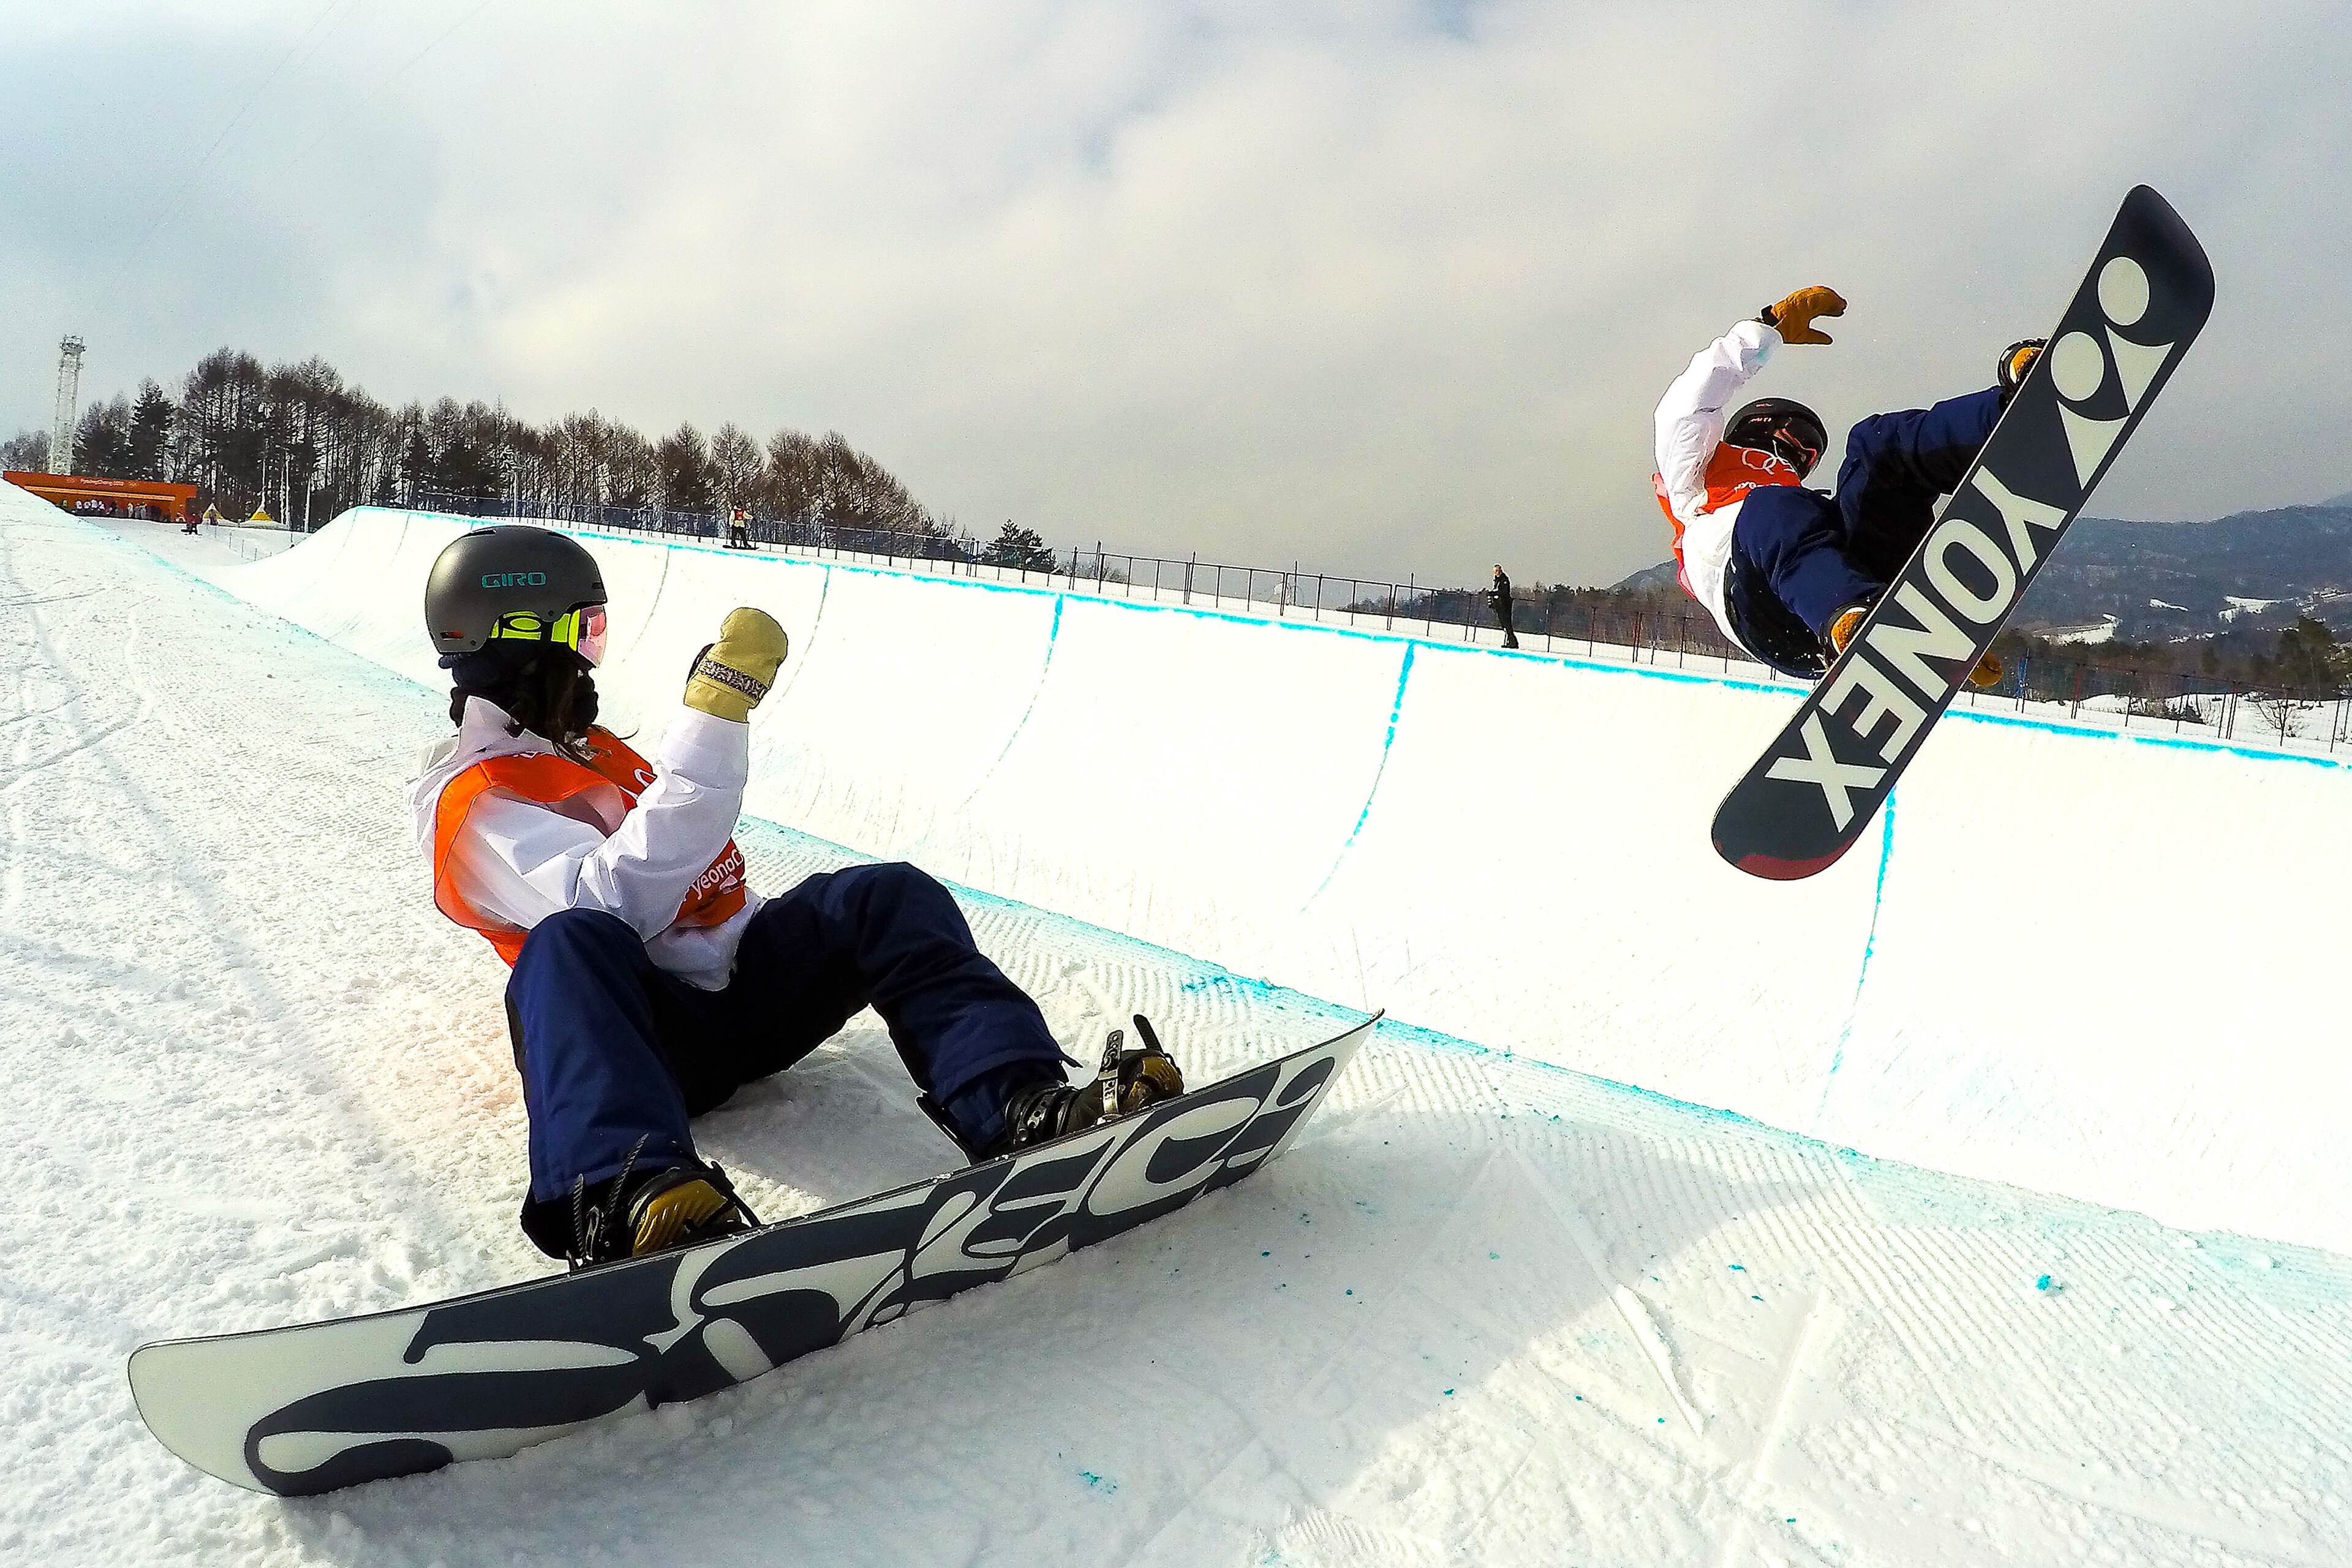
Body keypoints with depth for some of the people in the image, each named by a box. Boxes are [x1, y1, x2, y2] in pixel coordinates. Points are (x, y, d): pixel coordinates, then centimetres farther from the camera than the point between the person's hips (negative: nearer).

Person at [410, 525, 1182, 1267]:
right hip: (650, 1030, -7)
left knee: (886, 896, -17)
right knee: (574, 944, -37)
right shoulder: (473, 804, -5)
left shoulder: (586, 748, 23)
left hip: (740, 984, 7)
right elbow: (615, 899, -23)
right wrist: (712, 721, -27)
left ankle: (1019, 1108, -38)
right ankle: (623, 1196, -62)